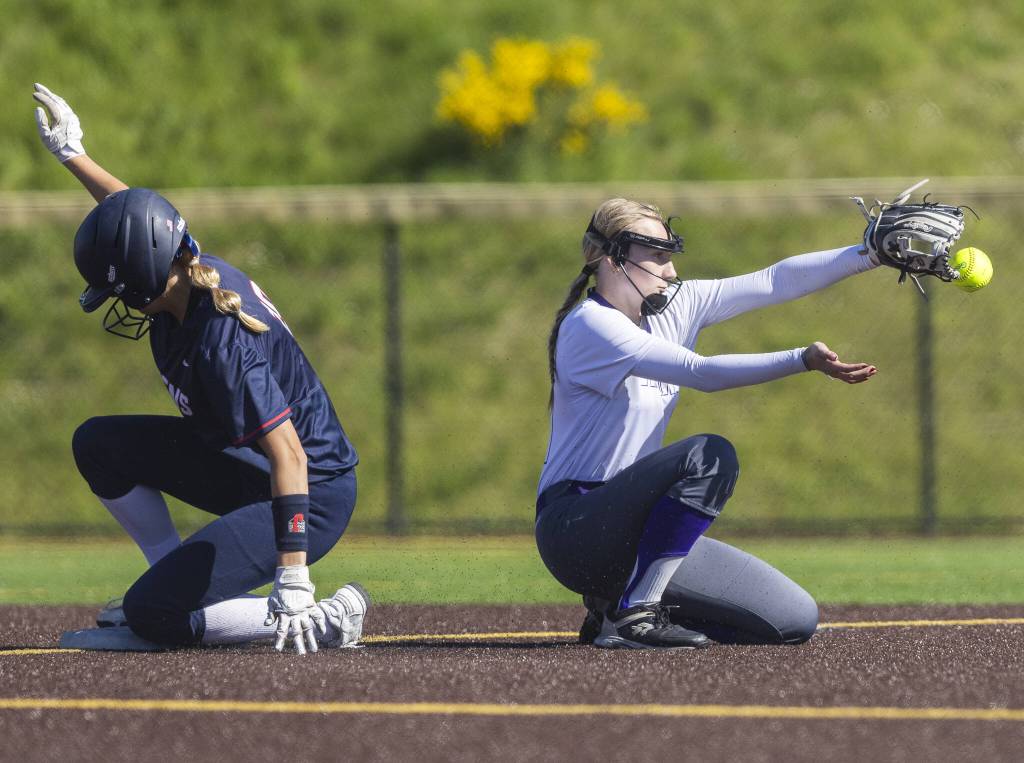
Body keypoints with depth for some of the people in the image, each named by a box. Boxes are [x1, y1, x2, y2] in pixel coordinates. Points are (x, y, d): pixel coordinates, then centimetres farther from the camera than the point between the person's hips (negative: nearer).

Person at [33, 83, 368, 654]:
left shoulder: (221, 344, -30)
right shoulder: (195, 270, -5)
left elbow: (289, 454, -35)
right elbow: (137, 217, 18)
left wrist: (293, 581, -39)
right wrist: (72, 154, 29)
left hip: (313, 497, -10)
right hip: (246, 469, 10)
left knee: (153, 614, -18)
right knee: (98, 444, 8)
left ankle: (325, 618, -10)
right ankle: (174, 582, 11)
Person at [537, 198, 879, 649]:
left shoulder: (674, 306, 10)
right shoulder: (589, 325, -14)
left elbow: (773, 283, 7)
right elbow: (699, 372, -24)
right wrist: (803, 360, -33)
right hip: (573, 524, -8)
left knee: (794, 619, -2)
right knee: (710, 455, -33)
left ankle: (617, 605, 10)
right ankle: (633, 616, -24)